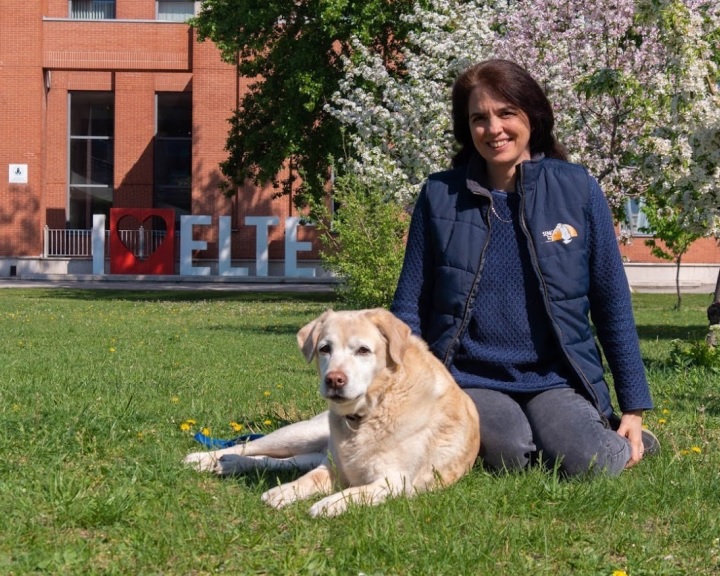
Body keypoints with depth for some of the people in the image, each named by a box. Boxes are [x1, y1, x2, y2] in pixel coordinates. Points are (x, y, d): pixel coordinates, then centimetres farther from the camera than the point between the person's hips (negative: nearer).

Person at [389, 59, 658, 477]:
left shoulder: (578, 190, 1)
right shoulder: (440, 196, 2)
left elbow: (613, 305, 6)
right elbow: (410, 309, 7)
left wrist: (634, 410, 4)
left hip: (556, 379, 1)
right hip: (470, 379, -1)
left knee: (587, 464, -28)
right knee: (511, 454, -32)